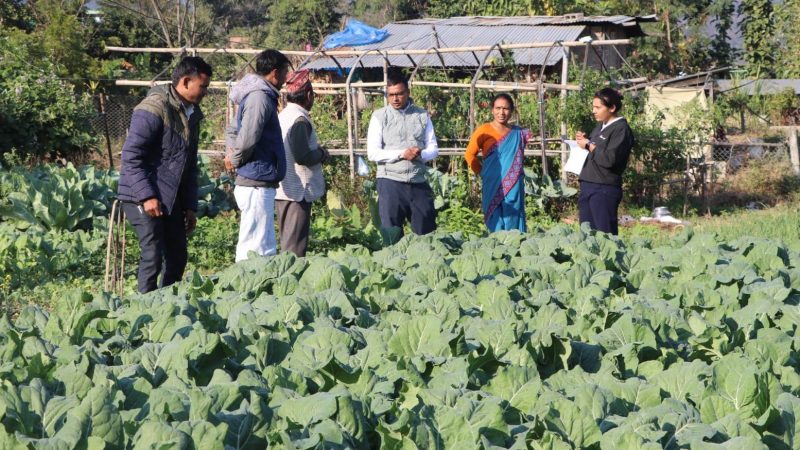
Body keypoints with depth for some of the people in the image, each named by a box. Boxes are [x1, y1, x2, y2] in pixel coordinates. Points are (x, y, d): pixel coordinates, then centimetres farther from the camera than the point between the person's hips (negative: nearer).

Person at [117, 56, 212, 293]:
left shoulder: (192, 115, 13)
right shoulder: (154, 109, -16)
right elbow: (131, 156, -19)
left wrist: (190, 206, 16)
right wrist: (147, 196, -23)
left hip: (172, 199, 9)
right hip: (142, 198, -9)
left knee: (177, 257, 8)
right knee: (153, 256, -12)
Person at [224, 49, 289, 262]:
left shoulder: (258, 94, 17)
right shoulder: (260, 97, -15)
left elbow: (233, 131, 28)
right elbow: (247, 139, -24)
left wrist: (232, 155, 10)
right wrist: (236, 160, -5)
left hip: (258, 185, 10)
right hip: (257, 184, -10)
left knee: (267, 250, 14)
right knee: (254, 251, -7)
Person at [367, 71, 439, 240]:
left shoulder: (422, 116, 9)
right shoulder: (380, 116, 2)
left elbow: (433, 149, 9)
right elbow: (373, 153, -4)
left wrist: (420, 154, -13)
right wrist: (402, 154, -15)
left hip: (418, 182, 2)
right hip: (390, 182, -2)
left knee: (426, 232, 7)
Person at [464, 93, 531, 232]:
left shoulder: (518, 133, 9)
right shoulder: (484, 131, -2)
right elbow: (470, 154, 4)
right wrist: (482, 172, 5)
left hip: (514, 188, 3)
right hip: (493, 187, -3)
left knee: (513, 226, 2)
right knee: (496, 226, -2)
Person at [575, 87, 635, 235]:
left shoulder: (621, 129, -8)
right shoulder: (600, 126, 17)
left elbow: (609, 159, -18)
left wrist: (589, 145, -7)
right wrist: (583, 139, 8)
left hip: (605, 189, -8)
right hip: (587, 186, 8)